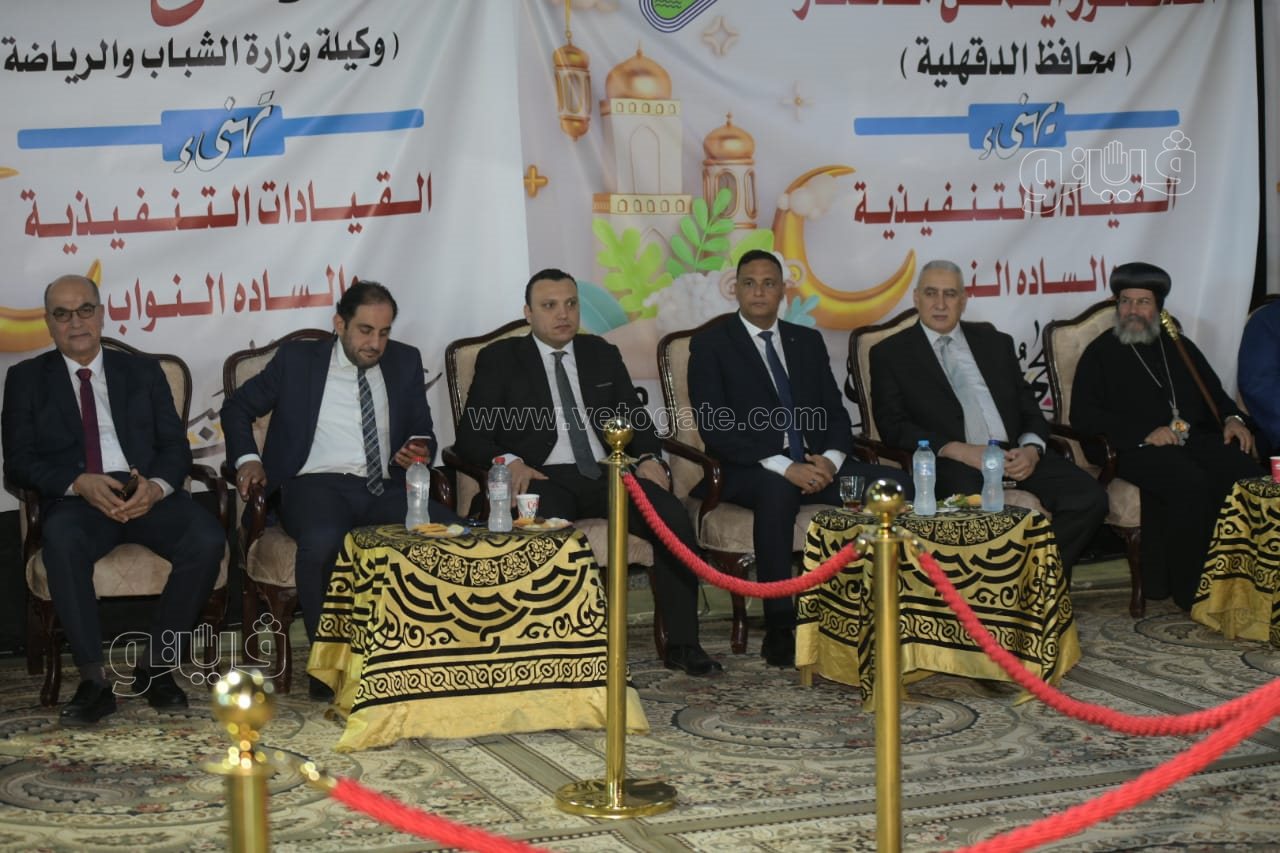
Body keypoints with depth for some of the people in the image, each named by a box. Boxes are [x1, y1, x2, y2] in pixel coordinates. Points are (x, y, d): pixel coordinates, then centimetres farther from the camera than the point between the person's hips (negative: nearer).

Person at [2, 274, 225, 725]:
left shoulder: (143, 371, 20)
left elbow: (176, 446, 12)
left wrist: (158, 485, -12)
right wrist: (80, 484, -15)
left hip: (148, 494, 2)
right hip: (75, 499, -2)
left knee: (207, 538, -29)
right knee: (62, 540, -39)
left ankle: (155, 666, -16)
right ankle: (94, 680, -32)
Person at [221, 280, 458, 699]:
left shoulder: (405, 361, 17)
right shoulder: (298, 359, 10)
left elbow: (422, 430, 22)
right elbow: (237, 407, 19)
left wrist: (420, 449, -3)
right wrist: (247, 459, 2)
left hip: (384, 488, 3)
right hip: (317, 485, -3)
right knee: (322, 541, -39)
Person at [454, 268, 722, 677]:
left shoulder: (602, 355, 21)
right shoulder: (499, 359, 9)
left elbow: (634, 418, 21)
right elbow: (471, 435, 4)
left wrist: (648, 457, -2)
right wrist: (508, 461, -18)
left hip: (606, 475, 4)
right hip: (545, 478, -4)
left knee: (675, 518, -23)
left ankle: (682, 644, -16)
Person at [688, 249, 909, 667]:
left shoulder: (808, 341, 19)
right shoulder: (710, 344, 3)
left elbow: (836, 413, 15)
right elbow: (714, 427, -8)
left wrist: (830, 458, -10)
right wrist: (783, 466, -20)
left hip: (815, 465, 5)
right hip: (748, 471, -5)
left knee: (893, 483, -22)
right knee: (777, 491, -41)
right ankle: (779, 628, -34)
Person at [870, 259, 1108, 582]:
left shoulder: (996, 342, 22)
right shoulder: (891, 354, 11)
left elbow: (1029, 406, 18)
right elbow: (893, 425, -1)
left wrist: (1032, 448, -5)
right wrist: (959, 450, -14)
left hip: (1015, 453, 4)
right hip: (953, 460, -4)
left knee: (1090, 498, -20)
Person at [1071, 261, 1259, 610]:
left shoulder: (1179, 348, 27)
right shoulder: (1100, 354, 11)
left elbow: (1214, 393, 31)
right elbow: (1083, 415, -1)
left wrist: (1231, 418, 6)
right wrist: (1145, 434, -12)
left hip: (1196, 438, 5)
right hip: (1135, 449, -5)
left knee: (1247, 476, -27)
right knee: (1190, 483, -36)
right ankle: (1191, 591, -26)